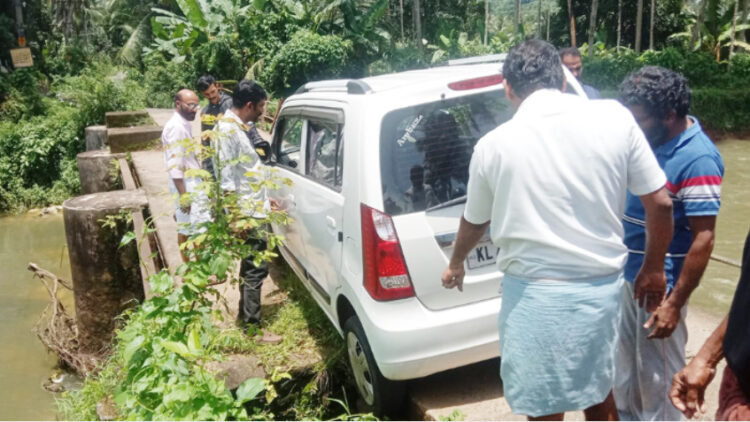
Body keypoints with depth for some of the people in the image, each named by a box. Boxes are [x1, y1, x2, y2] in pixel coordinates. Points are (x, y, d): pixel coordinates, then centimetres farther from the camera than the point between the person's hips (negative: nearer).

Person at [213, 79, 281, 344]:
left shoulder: (237, 126, 13)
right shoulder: (227, 130, -18)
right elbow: (226, 179, -22)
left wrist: (265, 200, 26)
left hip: (253, 208, 10)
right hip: (246, 213, -10)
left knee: (251, 266, 20)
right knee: (255, 269, -4)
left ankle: (246, 313, 34)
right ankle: (252, 328, 6)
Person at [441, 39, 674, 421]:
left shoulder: (494, 143, -7)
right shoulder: (615, 118, -5)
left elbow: (475, 222, 9)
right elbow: (660, 203, -1)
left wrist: (455, 265, 29)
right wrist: (653, 268, 16)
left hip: (535, 295, -3)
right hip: (603, 286, 3)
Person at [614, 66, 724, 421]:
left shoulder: (697, 159, -22)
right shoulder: (650, 139, 2)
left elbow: (703, 240, -22)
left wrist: (674, 304, -20)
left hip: (660, 285, -8)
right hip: (629, 275, 8)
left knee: (657, 373, 10)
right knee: (625, 361, 23)